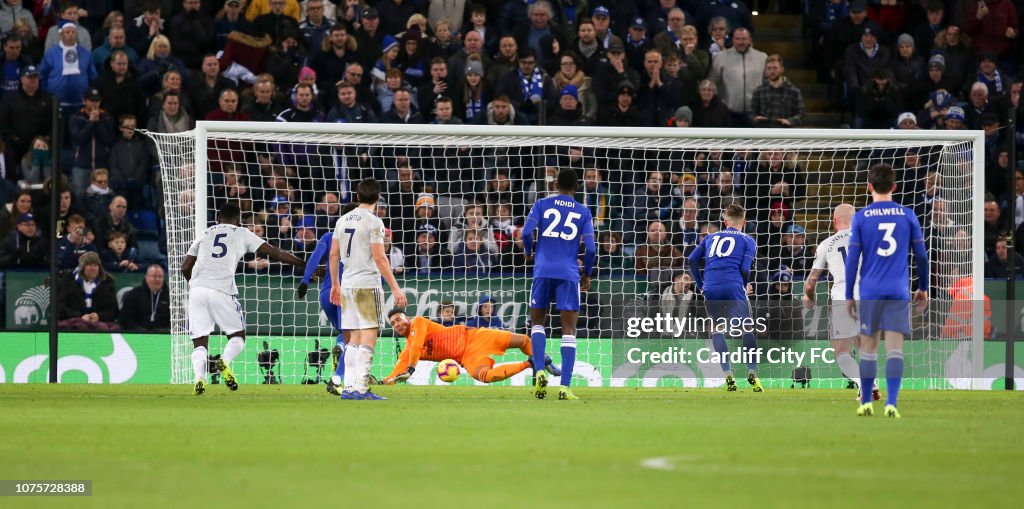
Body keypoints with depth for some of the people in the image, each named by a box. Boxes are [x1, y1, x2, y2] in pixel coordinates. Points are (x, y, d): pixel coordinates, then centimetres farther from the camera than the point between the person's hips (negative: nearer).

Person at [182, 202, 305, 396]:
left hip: (197, 289, 2)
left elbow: (185, 268, 21)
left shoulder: (205, 234, 23)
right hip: (221, 291, -2)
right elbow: (274, 252, 11)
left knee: (200, 341, 7)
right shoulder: (241, 233, 16)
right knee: (238, 336, 11)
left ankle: (199, 378, -18)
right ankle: (224, 361, -20)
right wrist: (305, 265, 14)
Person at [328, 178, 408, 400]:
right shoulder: (373, 222, -9)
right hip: (368, 284, -7)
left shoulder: (343, 220, 11)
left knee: (354, 339, 12)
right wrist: (395, 288, -12)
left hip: (347, 285, 7)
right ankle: (360, 388, -12)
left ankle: (349, 387, 9)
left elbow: (333, 254, 14)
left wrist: (335, 284, 24)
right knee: (368, 338, -6)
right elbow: (379, 258, -14)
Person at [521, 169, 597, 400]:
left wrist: (528, 252, 14)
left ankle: (539, 372, -6)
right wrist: (587, 274, 15)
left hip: (543, 271, 0)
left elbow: (527, 232, -7)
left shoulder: (542, 204, 6)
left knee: (538, 322, 16)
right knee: (569, 330, 1)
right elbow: (591, 248, 0)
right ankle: (565, 387, -10)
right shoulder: (583, 212, 7)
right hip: (569, 274, 0)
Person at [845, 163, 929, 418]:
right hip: (899, 292, 0)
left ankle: (866, 402, 15)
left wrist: (849, 296, 6)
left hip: (870, 292, 0)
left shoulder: (861, 217, 0)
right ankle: (891, 403, -13)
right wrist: (923, 288, 19)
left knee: (868, 347, 10)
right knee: (895, 348, -3)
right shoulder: (907, 215, 3)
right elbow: (921, 255, 7)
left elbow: (852, 259, 0)